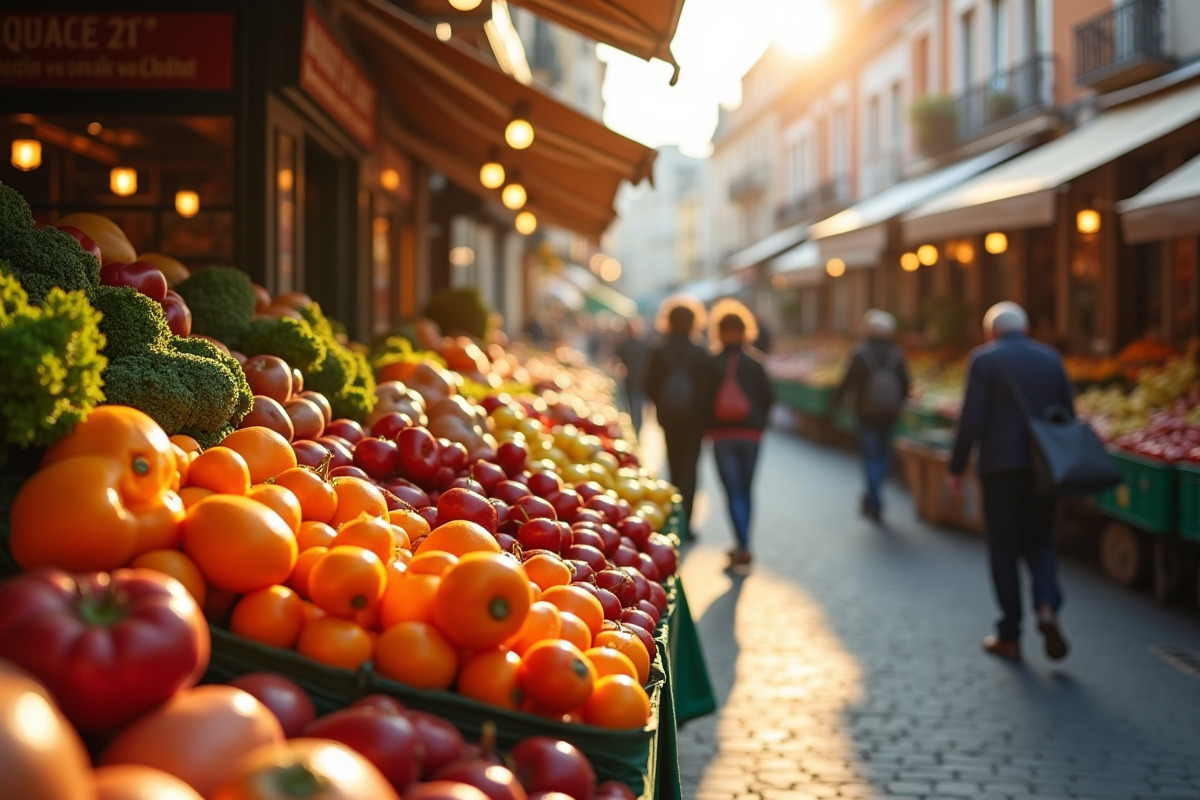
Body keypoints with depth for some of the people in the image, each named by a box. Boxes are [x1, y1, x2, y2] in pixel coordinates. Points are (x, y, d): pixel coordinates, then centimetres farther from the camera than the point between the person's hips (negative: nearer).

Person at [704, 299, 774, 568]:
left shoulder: (713, 364, -6)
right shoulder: (754, 364, -1)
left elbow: (705, 399, -7)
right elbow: (768, 398, 0)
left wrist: (710, 426, 9)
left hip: (722, 434, -2)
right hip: (751, 434, 2)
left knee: (733, 492, -2)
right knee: (746, 489, 15)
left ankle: (743, 547, -14)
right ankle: (742, 544, 20)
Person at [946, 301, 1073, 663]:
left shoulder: (984, 359, -4)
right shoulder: (1050, 358, 9)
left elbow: (971, 419, -10)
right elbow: (1068, 415, 8)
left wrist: (956, 468, -3)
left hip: (1001, 466, -3)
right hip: (1043, 467, 3)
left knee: (1004, 549, 6)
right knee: (1040, 542, 15)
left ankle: (1009, 636, 10)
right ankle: (1047, 605, -11)